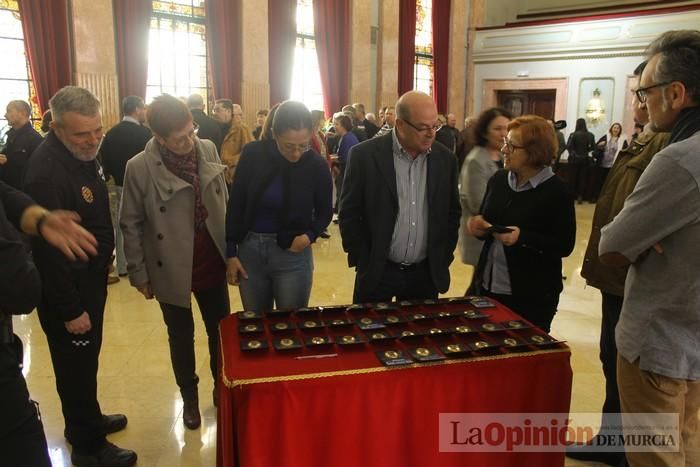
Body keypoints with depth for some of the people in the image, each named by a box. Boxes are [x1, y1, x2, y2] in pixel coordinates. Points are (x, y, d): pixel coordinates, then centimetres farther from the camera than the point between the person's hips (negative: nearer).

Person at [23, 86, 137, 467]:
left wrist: (101, 269, 13)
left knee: (86, 361, 24)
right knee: (76, 368, 9)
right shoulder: (46, 172, -28)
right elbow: (48, 249, -25)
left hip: (90, 280, 9)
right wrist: (70, 310, -19)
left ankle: (86, 420, 45)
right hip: (67, 292, -9)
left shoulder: (83, 153, 1)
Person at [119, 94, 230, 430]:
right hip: (172, 271, -3)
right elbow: (131, 225, -7)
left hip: (212, 264, 3)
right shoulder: (139, 168, -16)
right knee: (181, 337, 15)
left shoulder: (208, 150, -5)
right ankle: (189, 396, 38)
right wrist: (139, 274, -4)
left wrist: (231, 250, 7)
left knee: (221, 331, 14)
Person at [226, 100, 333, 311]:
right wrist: (231, 252, 0)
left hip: (293, 254, -1)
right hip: (250, 249, 1)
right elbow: (235, 205, 0)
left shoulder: (317, 165, -10)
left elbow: (324, 211, 4)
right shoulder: (253, 154, -9)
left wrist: (310, 235, -15)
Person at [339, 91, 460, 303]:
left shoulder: (445, 159, 1)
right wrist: (362, 262, -6)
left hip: (427, 273, 3)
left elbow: (452, 212, 10)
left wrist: (443, 258, 6)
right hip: (376, 273, -2)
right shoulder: (365, 155, -10)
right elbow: (349, 214, -5)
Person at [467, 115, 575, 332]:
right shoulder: (498, 179, 4)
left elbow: (565, 246, -13)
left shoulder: (557, 191, -12)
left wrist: (523, 238, -25)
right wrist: (480, 227, -9)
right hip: (488, 285, 5)